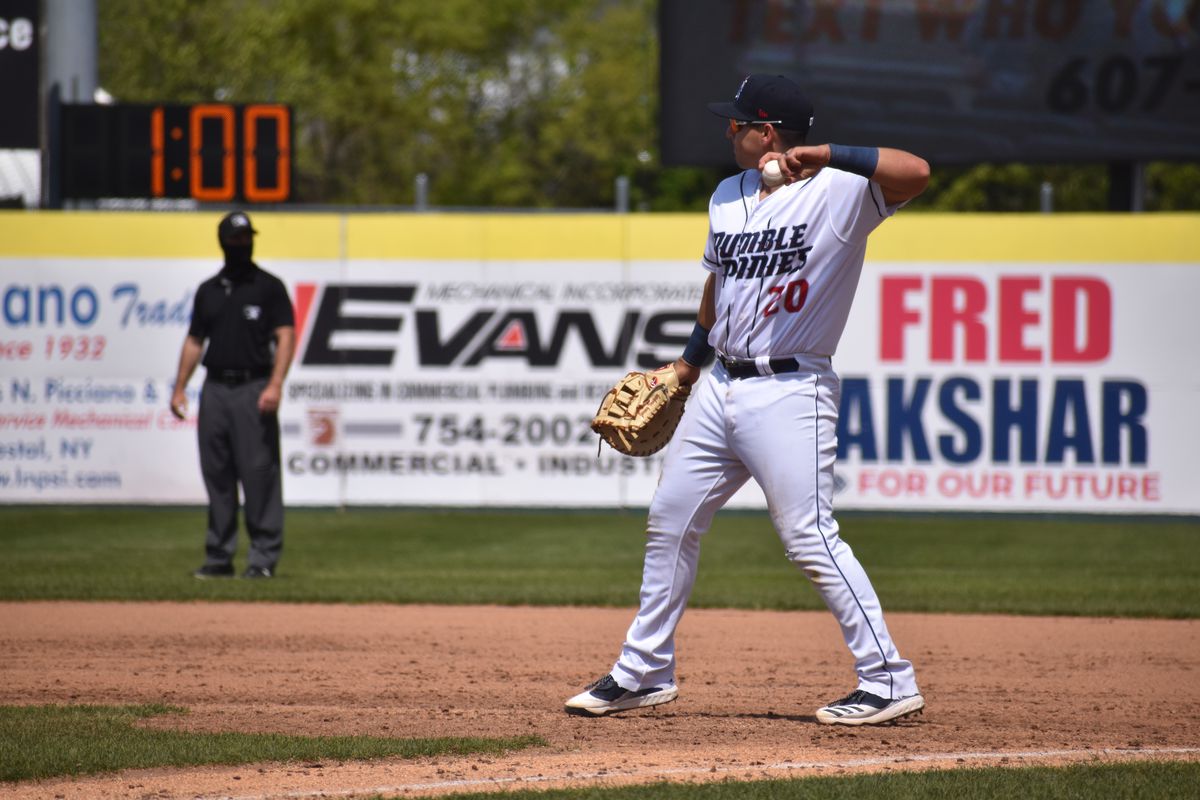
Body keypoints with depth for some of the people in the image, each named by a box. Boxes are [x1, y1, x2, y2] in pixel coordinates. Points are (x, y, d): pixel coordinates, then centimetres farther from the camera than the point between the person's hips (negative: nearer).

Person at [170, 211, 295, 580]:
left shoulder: (269, 287, 3)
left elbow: (286, 336, -5)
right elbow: (194, 341, 20)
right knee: (216, 474, 5)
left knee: (258, 471, -9)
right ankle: (218, 556, 10)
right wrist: (179, 388, 10)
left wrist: (275, 385, -18)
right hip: (215, 388, 5)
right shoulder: (208, 290, 17)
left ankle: (263, 556, -6)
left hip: (253, 387, -5)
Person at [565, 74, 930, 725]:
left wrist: (827, 155, -31)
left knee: (810, 538, -13)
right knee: (669, 521, 13)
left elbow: (915, 171, -28)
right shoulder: (726, 198, 13)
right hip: (720, 387, 8)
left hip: (789, 391, -8)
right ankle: (643, 672, 25)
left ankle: (888, 681, -7)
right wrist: (686, 367, 29)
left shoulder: (839, 191, -11)